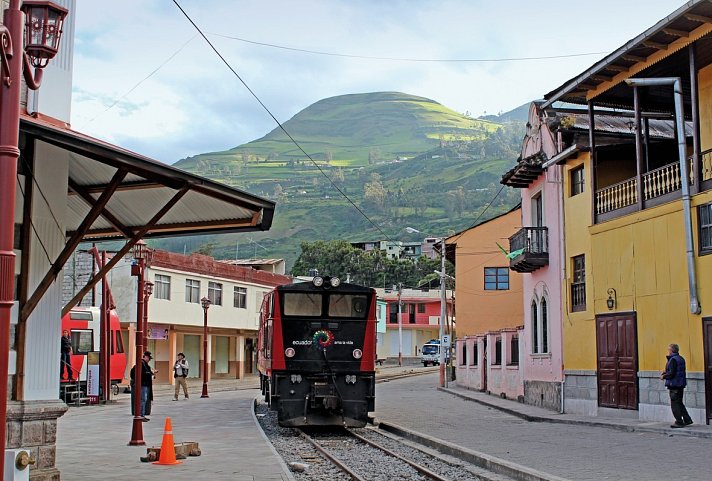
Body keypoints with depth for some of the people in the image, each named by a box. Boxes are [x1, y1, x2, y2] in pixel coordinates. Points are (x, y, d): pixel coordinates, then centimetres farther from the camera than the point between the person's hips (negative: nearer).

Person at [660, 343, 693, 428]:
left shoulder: (673, 360, -18)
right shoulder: (680, 359, 12)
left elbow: (671, 374, -22)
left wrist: (664, 376, -6)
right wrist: (666, 372, 14)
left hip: (674, 385, -10)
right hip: (681, 384, 10)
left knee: (675, 404, -2)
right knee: (679, 403, 19)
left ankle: (679, 422, 0)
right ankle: (687, 420, 20)